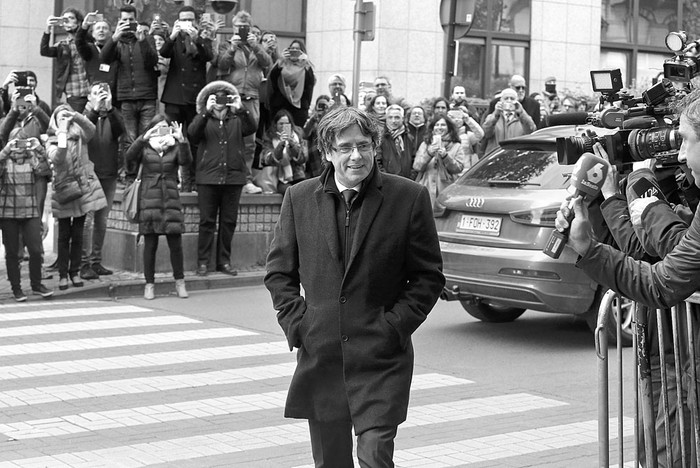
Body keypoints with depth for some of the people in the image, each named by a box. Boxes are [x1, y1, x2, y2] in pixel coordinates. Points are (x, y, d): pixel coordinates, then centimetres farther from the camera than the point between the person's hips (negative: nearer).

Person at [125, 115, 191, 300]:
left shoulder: (175, 148, 9)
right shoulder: (145, 147, 6)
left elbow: (186, 160, -11)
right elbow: (129, 157, -12)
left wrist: (181, 139, -26)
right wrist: (143, 138, -23)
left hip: (171, 199, 1)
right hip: (149, 200, -1)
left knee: (175, 243, -1)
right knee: (150, 244, 1)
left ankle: (179, 281, 13)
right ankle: (149, 284, 9)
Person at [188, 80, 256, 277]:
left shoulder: (236, 121, 13)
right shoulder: (204, 120, 9)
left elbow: (251, 128, -6)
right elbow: (192, 133, -11)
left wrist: (241, 109, -19)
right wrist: (207, 111, -21)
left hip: (233, 178, 2)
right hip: (208, 177, -2)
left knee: (229, 222, 5)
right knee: (207, 221, -1)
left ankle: (224, 261, 13)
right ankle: (203, 262, 4)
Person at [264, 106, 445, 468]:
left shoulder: (409, 198, -2)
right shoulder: (299, 199, 5)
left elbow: (428, 276, 1)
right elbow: (279, 271, 12)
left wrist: (395, 326, -8)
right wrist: (296, 322, -1)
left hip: (380, 356, -3)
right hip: (319, 354, 3)